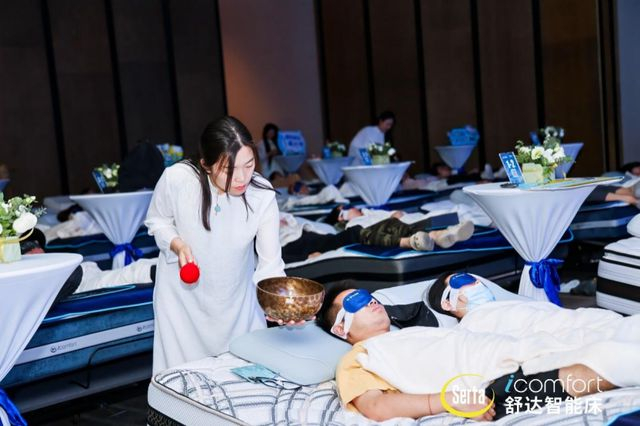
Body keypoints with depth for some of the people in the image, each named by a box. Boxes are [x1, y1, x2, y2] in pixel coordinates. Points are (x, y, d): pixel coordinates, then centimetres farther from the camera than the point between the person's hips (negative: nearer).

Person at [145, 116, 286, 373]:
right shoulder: (176, 179, -26)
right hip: (184, 293, -1)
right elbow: (157, 221, -4)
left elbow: (270, 263, -20)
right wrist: (177, 244, -23)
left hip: (236, 296, 1)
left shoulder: (262, 195, -24)